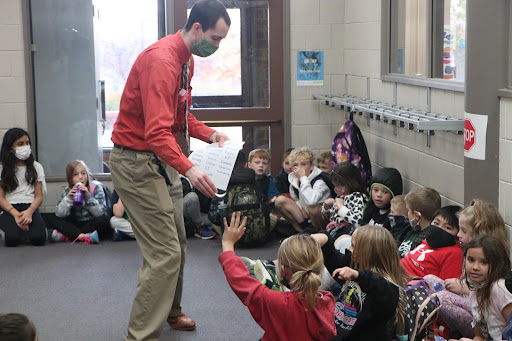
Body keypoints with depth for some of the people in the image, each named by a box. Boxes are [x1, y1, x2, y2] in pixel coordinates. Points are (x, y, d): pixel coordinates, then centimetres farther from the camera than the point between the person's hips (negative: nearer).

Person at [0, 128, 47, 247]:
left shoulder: (36, 167, 13)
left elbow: (39, 196, 7)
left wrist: (29, 211, -16)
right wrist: (15, 214, -19)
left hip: (30, 207, 1)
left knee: (38, 239, -29)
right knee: (12, 239, -33)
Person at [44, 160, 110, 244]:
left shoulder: (96, 188, -8)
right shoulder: (67, 191, -1)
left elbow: (100, 213, -17)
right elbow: (59, 214, -9)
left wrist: (88, 196, -27)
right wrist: (68, 198, -22)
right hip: (76, 225, 3)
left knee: (104, 220, -35)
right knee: (49, 218, -14)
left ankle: (66, 236, -28)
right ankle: (81, 236, -32)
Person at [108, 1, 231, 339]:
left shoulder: (186, 60, 8)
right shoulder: (161, 60, -24)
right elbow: (158, 131, -33)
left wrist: (210, 134, 2)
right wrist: (189, 169, -45)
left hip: (163, 160, 10)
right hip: (137, 162, -10)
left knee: (177, 244, 19)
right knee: (165, 253, -12)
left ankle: (169, 311, 38)